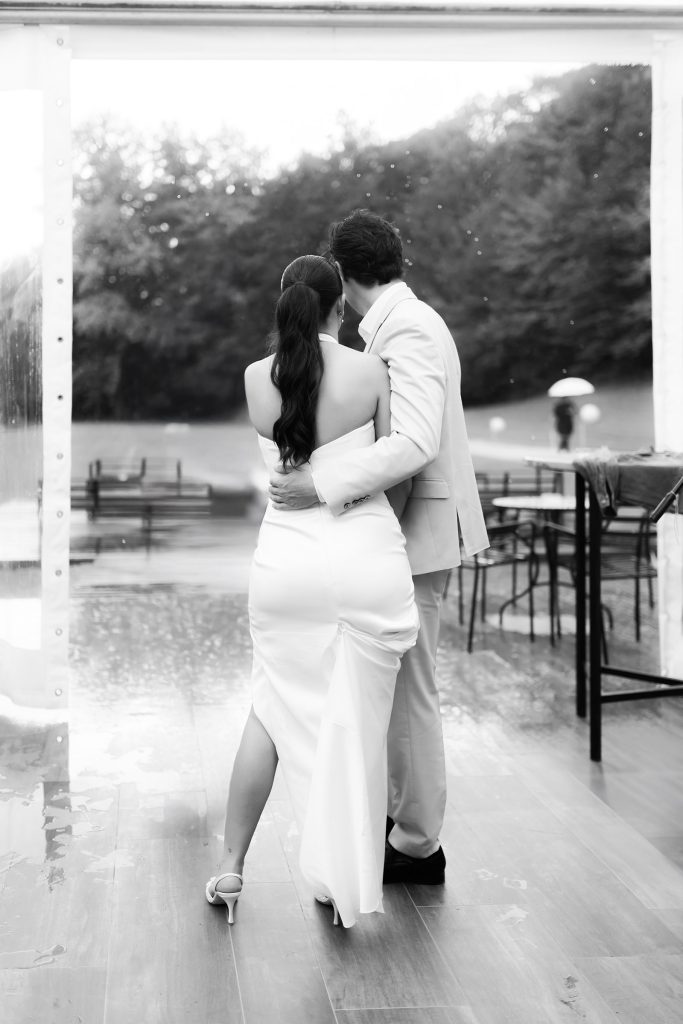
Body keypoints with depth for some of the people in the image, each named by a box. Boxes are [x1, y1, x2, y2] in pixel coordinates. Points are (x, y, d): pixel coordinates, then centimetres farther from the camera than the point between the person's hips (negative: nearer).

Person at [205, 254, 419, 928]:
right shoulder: (370, 372, -7)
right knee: (353, 720, 9)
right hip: (366, 555, -2)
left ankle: (231, 867, 20)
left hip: (286, 558, 3)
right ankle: (337, 877, 18)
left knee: (272, 712, 17)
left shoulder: (256, 379, 0)